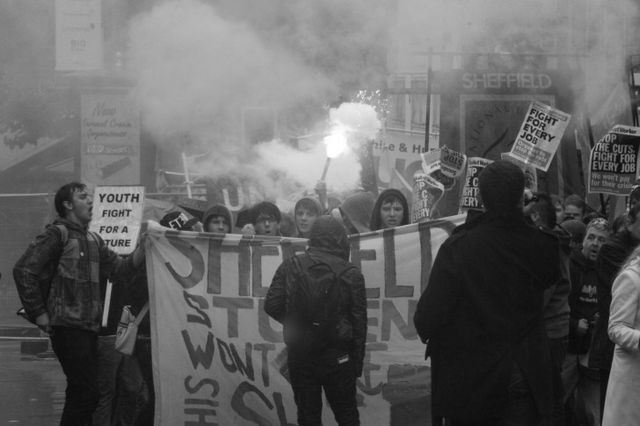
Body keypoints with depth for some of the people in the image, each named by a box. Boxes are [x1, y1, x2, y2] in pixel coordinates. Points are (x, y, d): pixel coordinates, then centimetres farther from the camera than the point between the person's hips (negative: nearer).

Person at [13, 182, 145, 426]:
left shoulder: (93, 240, 18)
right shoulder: (57, 234, -7)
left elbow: (118, 268, 9)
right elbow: (23, 270, -13)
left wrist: (144, 247, -5)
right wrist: (39, 314, -14)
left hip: (89, 328, 8)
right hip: (67, 327, -8)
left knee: (79, 394, 12)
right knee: (87, 392, -13)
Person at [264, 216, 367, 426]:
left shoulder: (290, 266, -1)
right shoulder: (351, 274, -4)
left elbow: (271, 306, -4)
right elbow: (359, 322, -1)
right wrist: (357, 363, 7)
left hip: (299, 356, 2)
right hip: (338, 358, -2)